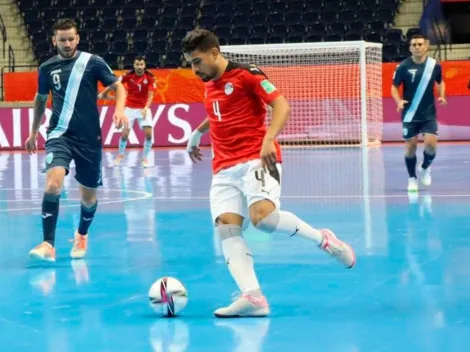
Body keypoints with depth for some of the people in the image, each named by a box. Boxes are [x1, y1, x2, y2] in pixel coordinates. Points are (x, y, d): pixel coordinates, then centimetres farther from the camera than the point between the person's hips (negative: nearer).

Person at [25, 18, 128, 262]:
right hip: (59, 134, 0)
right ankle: (48, 244, -21)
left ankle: (81, 235, 40)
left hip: (89, 137, 0)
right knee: (53, 184, -24)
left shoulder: (92, 62, -3)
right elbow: (40, 100, 21)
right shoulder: (47, 68, 5)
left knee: (88, 195, 10)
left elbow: (118, 86, -1)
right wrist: (33, 132, 27)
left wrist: (119, 109, -21)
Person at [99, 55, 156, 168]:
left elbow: (150, 95, -16)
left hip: (144, 108, 0)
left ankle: (145, 158, 2)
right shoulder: (128, 76, -12)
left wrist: (146, 108, -31)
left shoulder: (149, 77, -13)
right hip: (130, 108, 0)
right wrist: (103, 94, 3)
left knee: (148, 133, -15)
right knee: (125, 133, -5)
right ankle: (120, 155, 22)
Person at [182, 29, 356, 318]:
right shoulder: (209, 86, 19)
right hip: (224, 169, 7)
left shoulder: (246, 74, -4)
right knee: (226, 228, -15)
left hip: (256, 160, -7)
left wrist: (269, 139, -25)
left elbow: (282, 105, -12)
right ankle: (253, 297, -26)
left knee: (262, 216, -30)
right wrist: (197, 134, 50)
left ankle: (323, 239, -6)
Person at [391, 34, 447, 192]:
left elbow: (440, 82, 15)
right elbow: (394, 87, 0)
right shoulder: (403, 66, -8)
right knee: (411, 146, 2)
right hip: (410, 114, -1)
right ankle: (412, 179, 20)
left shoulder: (434, 65, -3)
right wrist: (399, 101, -19)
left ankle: (425, 168, 20)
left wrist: (441, 96, -3)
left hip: (429, 114, 1)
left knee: (431, 144, -12)